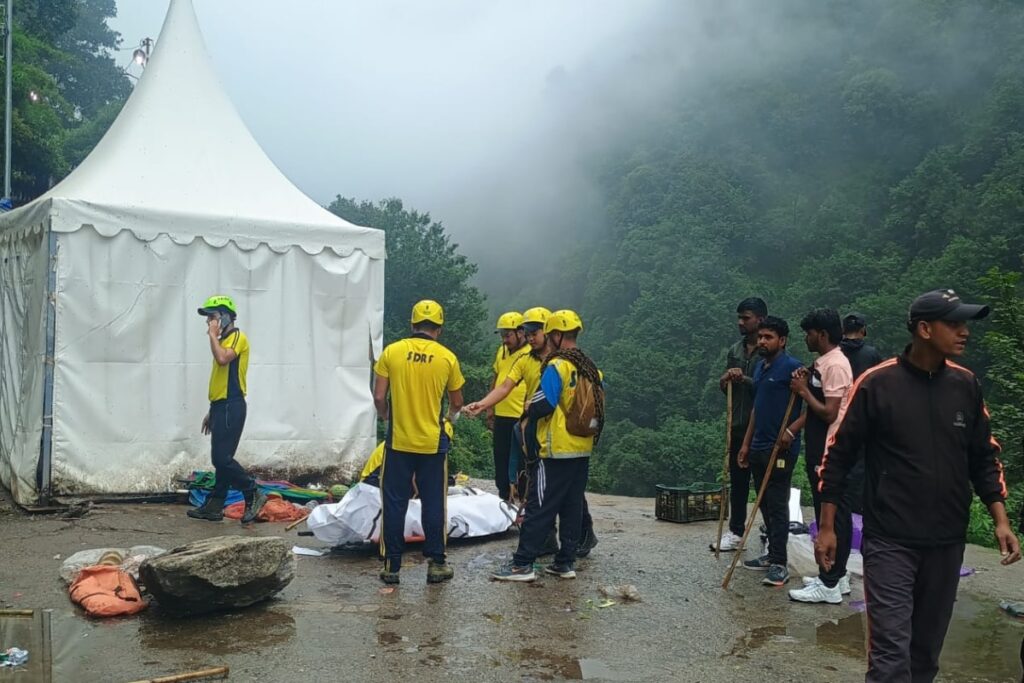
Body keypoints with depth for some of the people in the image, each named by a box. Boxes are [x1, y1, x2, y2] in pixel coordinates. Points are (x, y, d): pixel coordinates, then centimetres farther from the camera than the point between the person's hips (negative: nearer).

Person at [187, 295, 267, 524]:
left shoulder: (237, 337, -8)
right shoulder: (223, 341, 20)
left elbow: (222, 359, -30)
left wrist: (213, 334, -14)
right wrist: (212, 411, 22)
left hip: (231, 407, -10)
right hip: (220, 407, 10)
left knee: (222, 458, -12)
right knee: (220, 459, 10)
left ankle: (253, 495, -2)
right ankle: (214, 507, 14)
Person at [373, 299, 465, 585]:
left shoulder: (391, 352, -4)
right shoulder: (447, 358, -3)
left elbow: (379, 397, -3)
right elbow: (456, 403, 6)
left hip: (398, 442, 0)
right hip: (433, 443, 0)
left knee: (394, 504, 9)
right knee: (433, 505, 10)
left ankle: (391, 566, 14)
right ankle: (436, 564, 18)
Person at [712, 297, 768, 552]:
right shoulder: (735, 350, 12)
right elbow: (725, 388, 15)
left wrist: (744, 379, -22)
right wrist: (725, 380, -7)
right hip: (738, 426, 6)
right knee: (737, 481, 12)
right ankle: (735, 532, 21)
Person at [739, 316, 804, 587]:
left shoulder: (792, 368, -12)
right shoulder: (760, 367, 13)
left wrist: (791, 430, -24)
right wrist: (746, 443, 18)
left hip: (780, 449, -8)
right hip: (758, 447, 8)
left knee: (777, 505, -4)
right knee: (765, 504, 14)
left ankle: (779, 564, 1)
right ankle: (773, 554, 25)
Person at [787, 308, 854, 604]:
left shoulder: (836, 364, -17)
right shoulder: (821, 363, 14)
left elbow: (829, 413, -21)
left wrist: (804, 391, -11)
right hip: (819, 452, 10)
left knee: (833, 515, -4)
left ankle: (829, 585, 2)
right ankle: (835, 576, 25)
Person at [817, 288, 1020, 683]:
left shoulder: (966, 384, 3)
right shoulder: (877, 383, -11)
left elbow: (984, 457, 12)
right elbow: (839, 455, -6)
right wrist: (827, 527, -6)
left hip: (947, 543, 5)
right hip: (890, 541, -5)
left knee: (927, 649, 15)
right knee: (891, 650, -7)